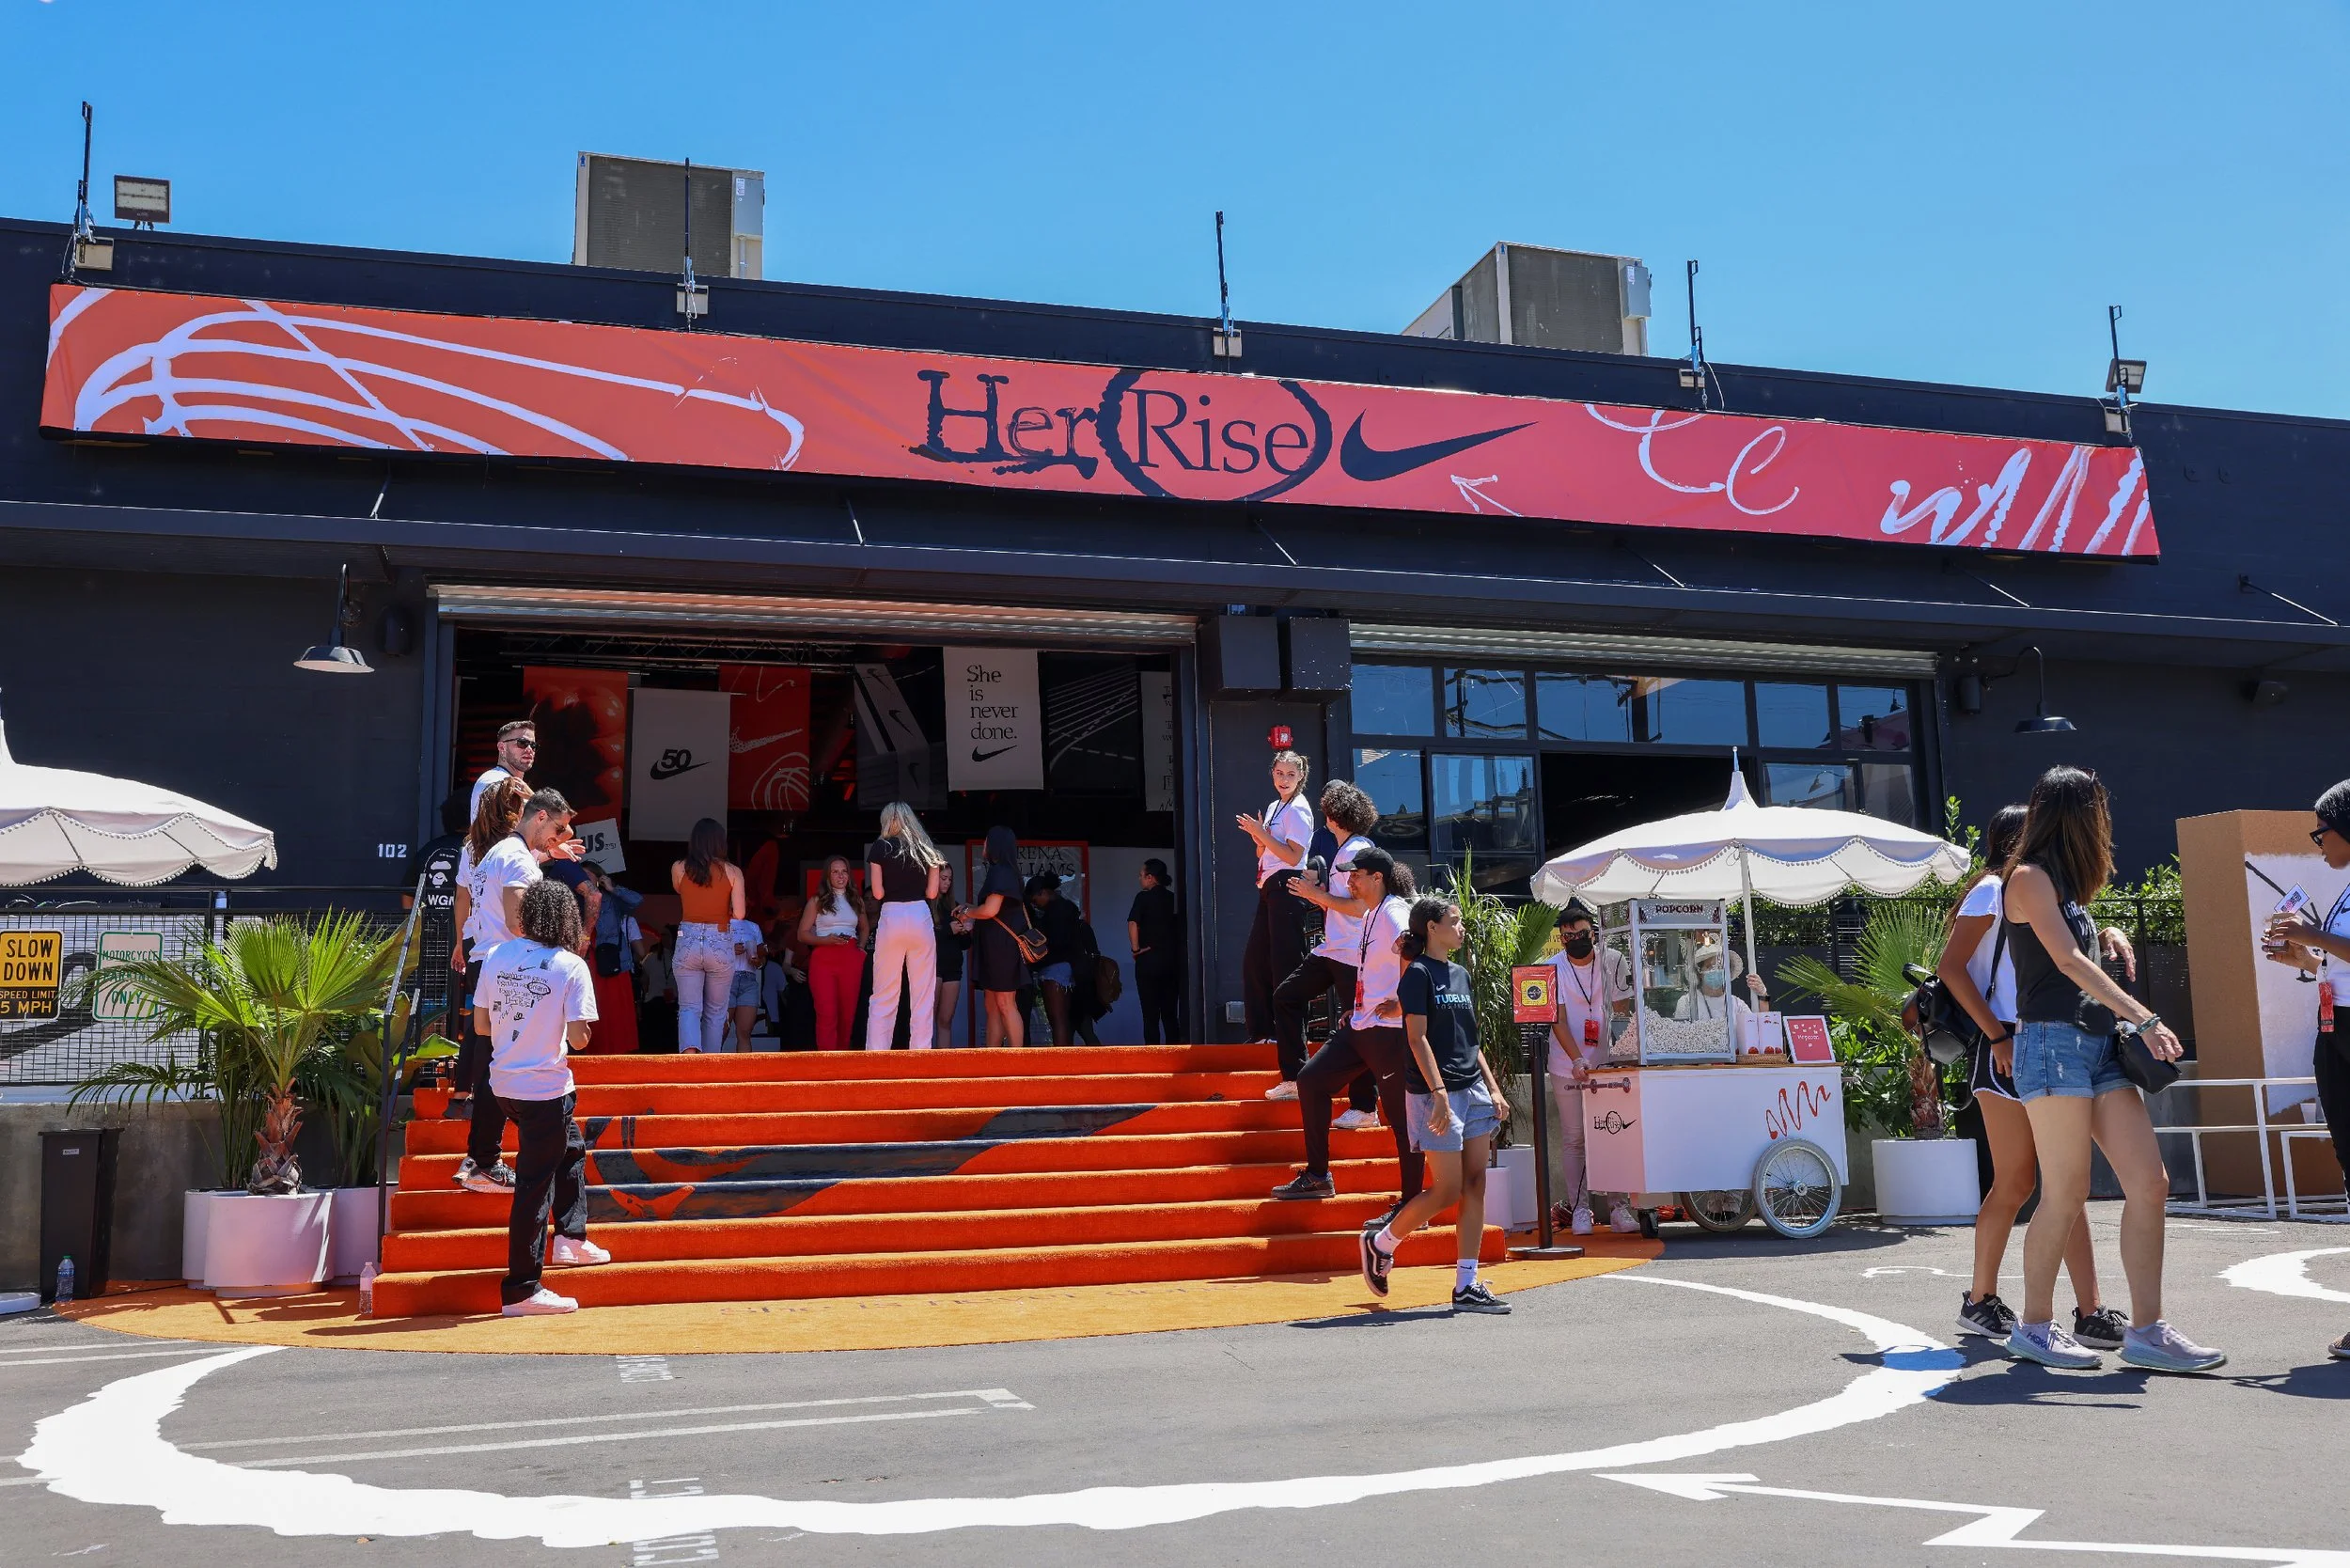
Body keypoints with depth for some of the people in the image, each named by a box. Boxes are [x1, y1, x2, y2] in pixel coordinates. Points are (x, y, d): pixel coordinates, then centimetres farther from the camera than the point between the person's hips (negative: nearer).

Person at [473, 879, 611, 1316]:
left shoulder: (496, 957, 1)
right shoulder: (571, 966, -14)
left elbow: (481, 1024, 5)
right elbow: (578, 1038, -16)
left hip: (504, 1084, 6)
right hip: (545, 1089, -6)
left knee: (572, 1149, 27)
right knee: (534, 1186, 0)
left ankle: (570, 1239, 31)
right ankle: (520, 1291, 5)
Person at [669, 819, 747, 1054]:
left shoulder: (679, 868, 1)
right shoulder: (733, 871, -2)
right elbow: (738, 914, -6)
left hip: (687, 942, 0)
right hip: (721, 945, 0)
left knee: (689, 1008, 3)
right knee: (715, 1012, 13)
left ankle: (689, 1051, -24)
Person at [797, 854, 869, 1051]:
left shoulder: (856, 901, 16)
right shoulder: (817, 901, 6)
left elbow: (864, 928, 32)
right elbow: (803, 934, 3)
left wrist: (861, 946, 13)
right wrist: (825, 940, -13)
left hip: (851, 959, 4)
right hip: (824, 959, -4)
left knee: (848, 1013, 3)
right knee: (827, 1014, -12)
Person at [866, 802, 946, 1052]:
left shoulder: (880, 848, 2)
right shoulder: (927, 850, 10)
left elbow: (877, 893, -3)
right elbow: (932, 892, 6)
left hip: (891, 917, -2)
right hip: (921, 917, 2)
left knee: (884, 996, 3)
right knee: (923, 996, 6)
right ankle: (920, 1054, 4)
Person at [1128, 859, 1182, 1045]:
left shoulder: (1144, 897, -6)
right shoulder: (1173, 898, 8)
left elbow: (1133, 923, -20)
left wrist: (1136, 949, -12)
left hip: (1149, 959, -5)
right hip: (1173, 959, 5)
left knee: (1151, 1014, -1)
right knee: (1170, 1012, 10)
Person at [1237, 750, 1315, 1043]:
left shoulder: (1297, 810, -8)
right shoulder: (1273, 808, 19)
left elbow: (1293, 856, -17)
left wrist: (1262, 833, -15)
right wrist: (1258, 835, 2)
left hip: (1286, 887, -10)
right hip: (1269, 888, 10)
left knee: (1284, 963, -8)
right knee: (1254, 959, 9)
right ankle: (1262, 1030, 15)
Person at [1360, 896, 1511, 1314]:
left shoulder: (1460, 974, 16)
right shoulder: (1418, 973, -7)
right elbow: (1417, 1038, -14)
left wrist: (1493, 1087, 12)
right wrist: (1439, 1091, -22)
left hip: (1472, 1090, 8)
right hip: (1435, 1093, -8)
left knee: (1475, 1187, 2)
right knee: (1448, 1191, -6)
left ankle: (1467, 1286, 5)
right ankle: (1380, 1243, 15)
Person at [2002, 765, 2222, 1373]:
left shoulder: (2064, 883, 22)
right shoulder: (2029, 877, -4)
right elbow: (2068, 961, -15)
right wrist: (2144, 1017, -19)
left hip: (2099, 1044, 9)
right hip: (2055, 1043, -9)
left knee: (2150, 1184, -1)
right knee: (2067, 1195, -7)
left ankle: (2147, 1330, 2)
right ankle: (2034, 1327, 5)